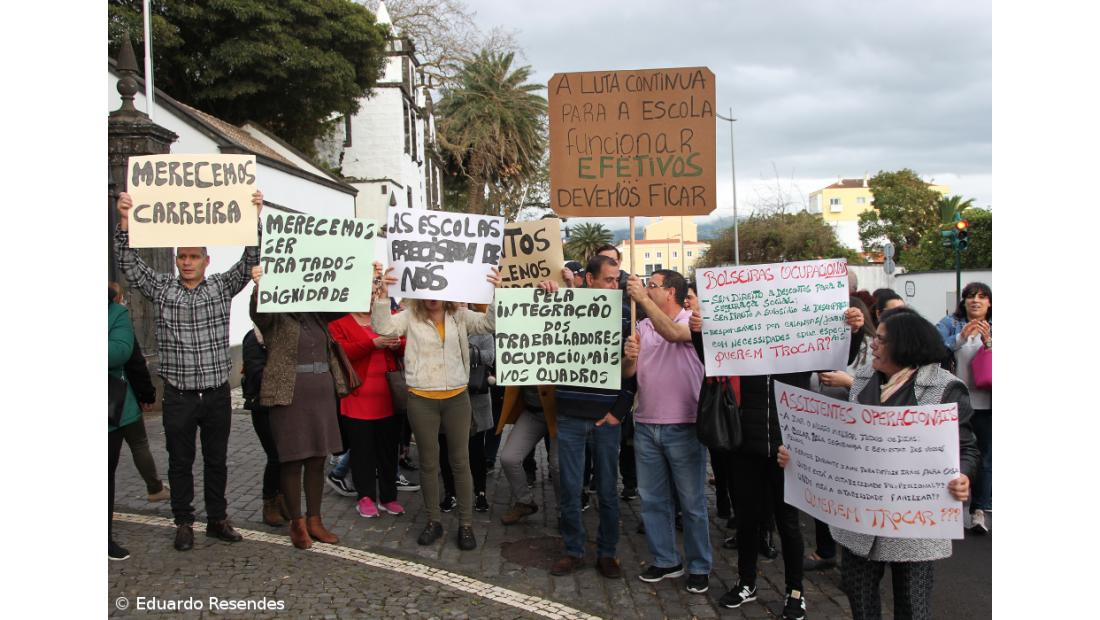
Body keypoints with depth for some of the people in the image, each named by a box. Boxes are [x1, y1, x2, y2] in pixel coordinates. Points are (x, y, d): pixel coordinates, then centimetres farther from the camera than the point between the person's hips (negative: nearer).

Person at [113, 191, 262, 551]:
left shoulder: (222, 287, 2)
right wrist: (125, 221, -20)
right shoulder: (161, 289, 3)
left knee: (217, 460, 11)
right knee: (180, 462, 9)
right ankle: (183, 524, 20)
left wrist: (254, 218, -20)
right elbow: (129, 263, -6)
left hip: (217, 393, 1)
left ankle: (217, 519, 23)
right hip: (178, 396, 0)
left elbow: (250, 260, -7)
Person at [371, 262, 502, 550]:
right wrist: (382, 293, -29)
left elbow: (490, 323, -10)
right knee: (429, 462, 10)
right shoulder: (410, 317, -1)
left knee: (461, 461, 6)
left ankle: (466, 524, 17)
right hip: (422, 400, 0)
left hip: (457, 398, 1)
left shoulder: (460, 316, 1)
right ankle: (433, 521, 24)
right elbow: (383, 327, -15)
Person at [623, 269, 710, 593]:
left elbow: (673, 333, -30)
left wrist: (643, 298, -28)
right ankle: (666, 560, 25)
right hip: (646, 426, 6)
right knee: (652, 499, 12)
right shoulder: (643, 327, 10)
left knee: (692, 502, 4)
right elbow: (628, 373, 8)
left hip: (683, 427, -6)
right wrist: (629, 357, -14)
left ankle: (699, 566, 17)